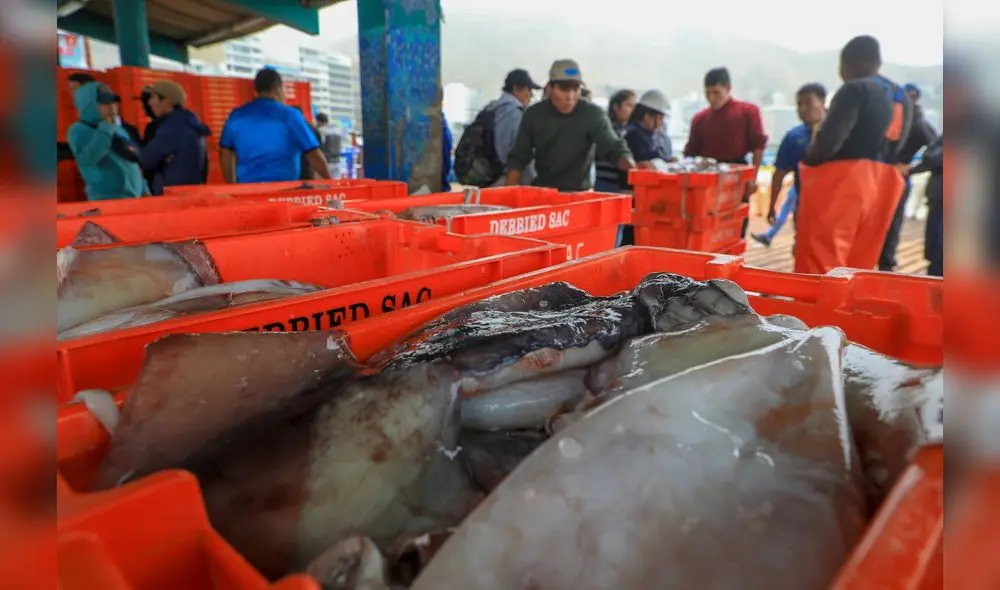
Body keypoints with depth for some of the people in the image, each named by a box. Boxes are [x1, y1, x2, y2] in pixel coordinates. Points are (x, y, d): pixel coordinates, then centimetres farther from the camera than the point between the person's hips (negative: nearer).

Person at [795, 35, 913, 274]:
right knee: (859, 262, 15)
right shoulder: (902, 97, 18)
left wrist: (807, 159, 0)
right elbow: (896, 147, 17)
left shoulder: (855, 89, -8)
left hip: (842, 180, -9)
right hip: (881, 184, 9)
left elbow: (829, 140, -17)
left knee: (819, 258, -6)